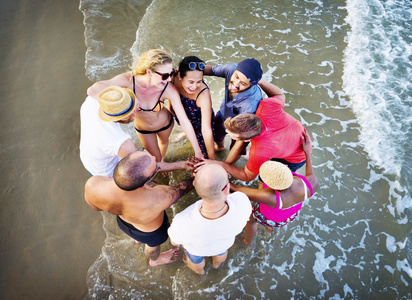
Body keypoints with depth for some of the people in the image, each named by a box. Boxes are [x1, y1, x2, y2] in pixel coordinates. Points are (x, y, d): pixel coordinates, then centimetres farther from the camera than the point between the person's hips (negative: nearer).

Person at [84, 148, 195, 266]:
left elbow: (96, 206, -14)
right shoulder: (159, 200, -47)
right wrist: (195, 179, -4)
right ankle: (155, 260, 68)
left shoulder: (92, 185, -40)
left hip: (123, 221, 3)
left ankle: (139, 238, 74)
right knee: (153, 244, 34)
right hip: (151, 230, -2)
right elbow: (180, 189, -23)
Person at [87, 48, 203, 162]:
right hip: (142, 129, -1)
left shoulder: (169, 90, -36)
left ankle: (162, 160, 69)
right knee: (155, 159, 20)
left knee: (163, 142, 34)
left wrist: (198, 151, -27)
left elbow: (185, 122, -30)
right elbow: (92, 90, -42)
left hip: (165, 124, 1)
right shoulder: (129, 80, -36)